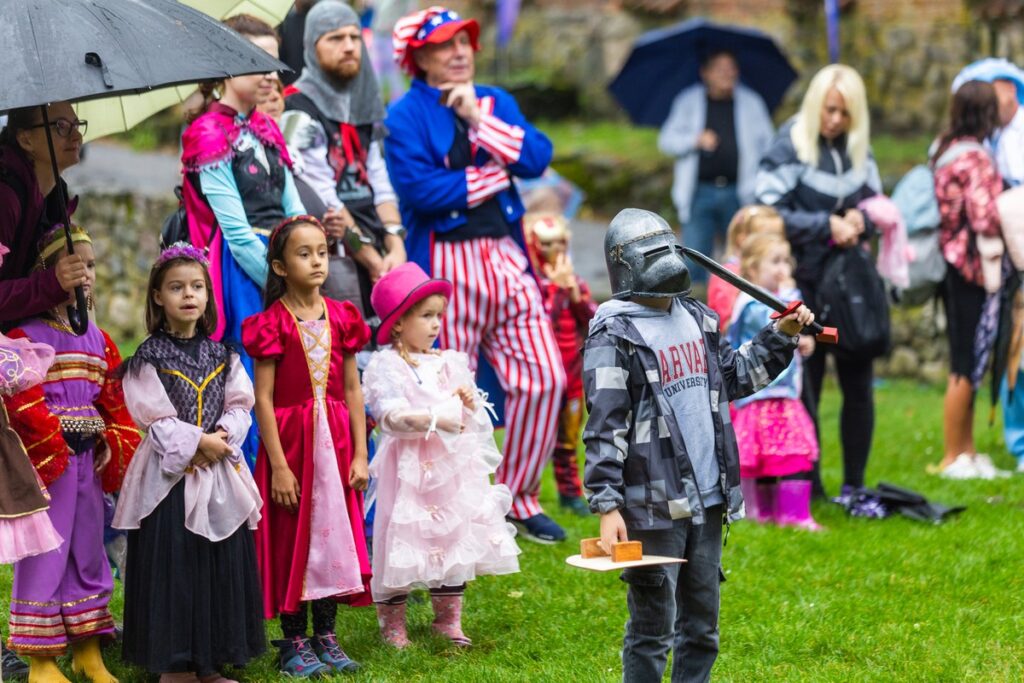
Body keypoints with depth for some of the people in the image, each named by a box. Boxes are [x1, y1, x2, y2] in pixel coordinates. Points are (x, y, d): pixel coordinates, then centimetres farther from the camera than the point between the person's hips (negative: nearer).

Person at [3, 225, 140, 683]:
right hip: (45, 458, -7)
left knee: (88, 552, 13)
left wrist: (115, 447, 2)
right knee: (44, 555, -4)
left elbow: (114, 401, 14)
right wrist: (53, 446, -18)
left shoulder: (97, 339, 13)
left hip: (88, 457, 7)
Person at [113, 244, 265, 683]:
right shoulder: (149, 358, -3)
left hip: (220, 470, 4)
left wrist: (221, 438, -13)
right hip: (170, 474, -4)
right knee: (174, 567, -4)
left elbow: (240, 404, 5)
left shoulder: (221, 356, 11)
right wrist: (197, 443, -17)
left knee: (222, 564, 5)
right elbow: (155, 416, -10)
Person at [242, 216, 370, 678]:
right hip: (289, 442, -4)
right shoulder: (273, 324, -8)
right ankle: (294, 642, 12)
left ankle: (325, 636, 18)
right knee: (292, 538, 2)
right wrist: (278, 464, -13)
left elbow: (352, 390, 8)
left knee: (334, 535, 8)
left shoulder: (340, 318, 5)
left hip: (335, 442, 4)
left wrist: (360, 453, 3)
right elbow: (263, 398, -10)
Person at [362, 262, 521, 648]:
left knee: (454, 536, 10)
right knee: (402, 538, -3)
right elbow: (391, 415, -20)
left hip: (453, 465, 6)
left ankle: (448, 618, 22)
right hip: (409, 467, -6)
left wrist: (469, 402, -6)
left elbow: (470, 417, 16)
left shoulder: (447, 363, 12)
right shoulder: (385, 366, -7)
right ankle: (392, 622, 9)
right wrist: (435, 419, -29)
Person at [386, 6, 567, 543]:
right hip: (446, 263, -5)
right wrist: (494, 176, -8)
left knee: (543, 378, 1)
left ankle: (519, 498, 15)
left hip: (506, 256, 5)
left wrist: (480, 120, -9)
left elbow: (537, 157, -1)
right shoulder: (405, 116, -3)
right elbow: (419, 187, -17)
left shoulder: (495, 102, 14)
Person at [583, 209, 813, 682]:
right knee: (652, 627, -2)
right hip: (653, 507, -7)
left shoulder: (696, 319, 12)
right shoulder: (614, 336, -11)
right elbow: (604, 430, -15)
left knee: (701, 625, 14)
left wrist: (782, 336, 17)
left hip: (707, 500, 7)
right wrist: (607, 507, -20)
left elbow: (735, 375, 27)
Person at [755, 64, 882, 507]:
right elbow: (771, 213, -14)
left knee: (859, 384, 6)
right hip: (805, 283, -5)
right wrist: (826, 226, -18)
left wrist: (861, 220, -6)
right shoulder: (791, 146, -10)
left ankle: (853, 488, 17)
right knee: (805, 388, 0)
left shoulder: (858, 148, 7)